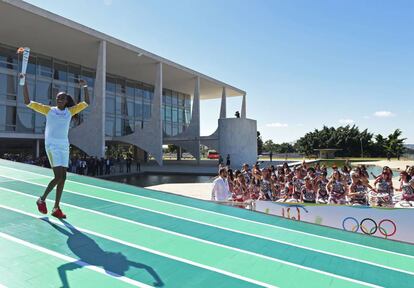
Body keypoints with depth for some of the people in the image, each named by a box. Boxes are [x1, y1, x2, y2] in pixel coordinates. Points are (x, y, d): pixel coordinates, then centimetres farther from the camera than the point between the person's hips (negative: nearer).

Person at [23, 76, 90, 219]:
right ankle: (42, 200, 10)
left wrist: (85, 87, 1)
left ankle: (56, 208, 11)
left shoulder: (70, 111, 10)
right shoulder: (49, 110, 3)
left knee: (62, 177, 3)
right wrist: (24, 84, -6)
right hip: (52, 145, -4)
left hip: (64, 146, 4)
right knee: (59, 176, -14)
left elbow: (86, 103, 9)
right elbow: (28, 102, 0)